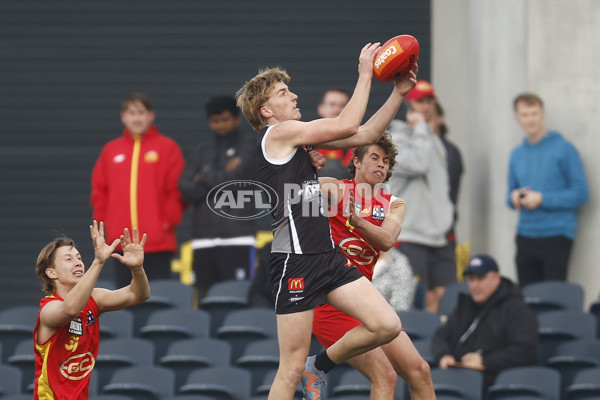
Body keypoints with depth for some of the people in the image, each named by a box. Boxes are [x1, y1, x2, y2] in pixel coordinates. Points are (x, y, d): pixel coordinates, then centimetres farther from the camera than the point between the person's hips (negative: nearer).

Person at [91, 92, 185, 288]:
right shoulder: (110, 150, 13)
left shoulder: (167, 148, 3)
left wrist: (168, 220, -8)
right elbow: (99, 189, 14)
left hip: (157, 242, -3)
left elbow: (177, 189, -1)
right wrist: (103, 220, 4)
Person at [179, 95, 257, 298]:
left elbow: (236, 181, -7)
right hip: (203, 239, 4)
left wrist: (205, 178, 5)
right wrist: (221, 179, -4)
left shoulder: (249, 146, 6)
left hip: (237, 237, -4)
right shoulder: (200, 151, 18)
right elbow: (186, 190, 5)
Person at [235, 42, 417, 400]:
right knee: (292, 368, -6)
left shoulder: (300, 137, 17)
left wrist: (399, 94, 7)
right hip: (295, 260, -9)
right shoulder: (279, 132, -8)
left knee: (387, 325, -2)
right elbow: (346, 126, -16)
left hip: (327, 256, 9)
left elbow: (366, 134, 16)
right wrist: (365, 74, -7)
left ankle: (320, 367, 19)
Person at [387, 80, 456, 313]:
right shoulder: (396, 139, -6)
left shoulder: (435, 141, 20)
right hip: (409, 234, -8)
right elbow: (416, 163, -24)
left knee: (443, 294, 3)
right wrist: (420, 128, -12)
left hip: (439, 237, 8)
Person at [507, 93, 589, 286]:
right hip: (525, 237, 6)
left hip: (556, 236, -6)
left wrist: (542, 199, -15)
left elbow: (581, 194, -8)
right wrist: (513, 197, -3)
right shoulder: (517, 154, 13)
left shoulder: (563, 149, -5)